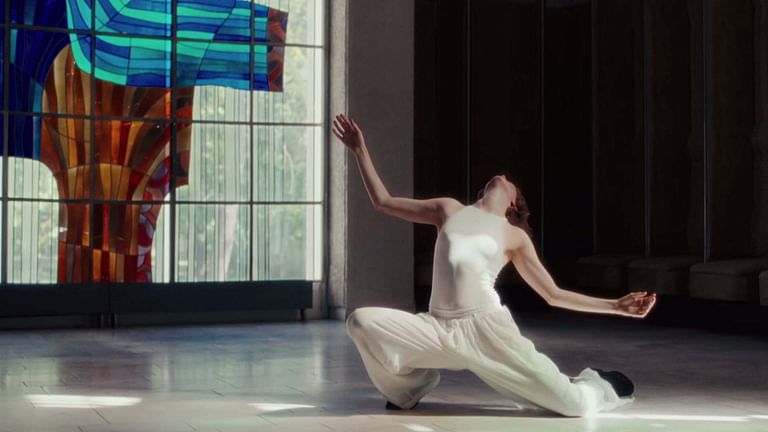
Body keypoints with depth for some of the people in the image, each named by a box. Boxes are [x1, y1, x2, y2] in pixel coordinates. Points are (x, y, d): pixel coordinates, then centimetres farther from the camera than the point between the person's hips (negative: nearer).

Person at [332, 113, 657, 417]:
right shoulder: (449, 209, 17)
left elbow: (554, 295, 13)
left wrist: (616, 306, 7)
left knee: (574, 404, -11)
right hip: (439, 328, 2)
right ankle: (409, 387, 8)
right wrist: (360, 151, 18)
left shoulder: (514, 236, 12)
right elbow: (383, 202, 21)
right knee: (361, 321, -23)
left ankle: (600, 387, 32)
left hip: (486, 328, -2)